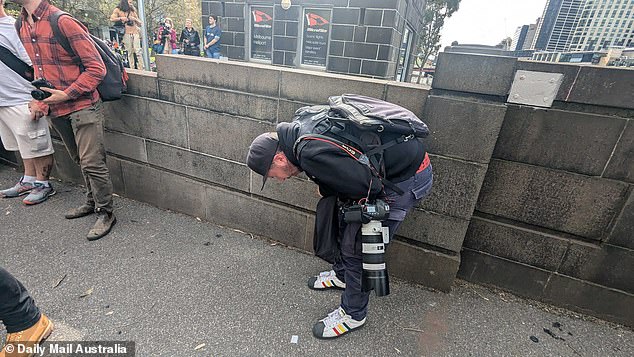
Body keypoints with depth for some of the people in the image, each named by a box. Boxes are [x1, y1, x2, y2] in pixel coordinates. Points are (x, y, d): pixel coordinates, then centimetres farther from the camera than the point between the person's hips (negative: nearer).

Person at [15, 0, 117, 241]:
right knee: (81, 160, 18)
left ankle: (105, 213, 7)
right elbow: (35, 67, 24)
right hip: (56, 110, 8)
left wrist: (66, 94, -16)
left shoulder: (63, 22, -13)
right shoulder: (22, 25, 12)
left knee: (92, 163, -7)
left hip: (82, 106, -8)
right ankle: (92, 202, 33)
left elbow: (96, 68, -16)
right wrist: (37, 98, 9)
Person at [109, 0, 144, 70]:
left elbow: (140, 23, 17)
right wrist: (122, 18, -7)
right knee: (130, 52, -4)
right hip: (126, 33, -2)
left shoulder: (132, 11, 20)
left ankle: (141, 69, -14)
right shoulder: (118, 10, 11)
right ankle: (132, 69, -3)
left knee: (138, 51, -11)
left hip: (135, 33, 2)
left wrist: (135, 19, -1)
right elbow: (112, 19, 2)